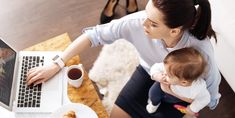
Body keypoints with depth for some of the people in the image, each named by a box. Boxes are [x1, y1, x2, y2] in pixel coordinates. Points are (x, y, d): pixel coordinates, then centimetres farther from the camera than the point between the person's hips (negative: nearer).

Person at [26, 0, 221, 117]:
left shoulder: (201, 52, -37)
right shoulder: (138, 22, -33)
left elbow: (210, 98, -19)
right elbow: (95, 34, -24)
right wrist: (56, 65, -25)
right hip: (148, 73, 3)